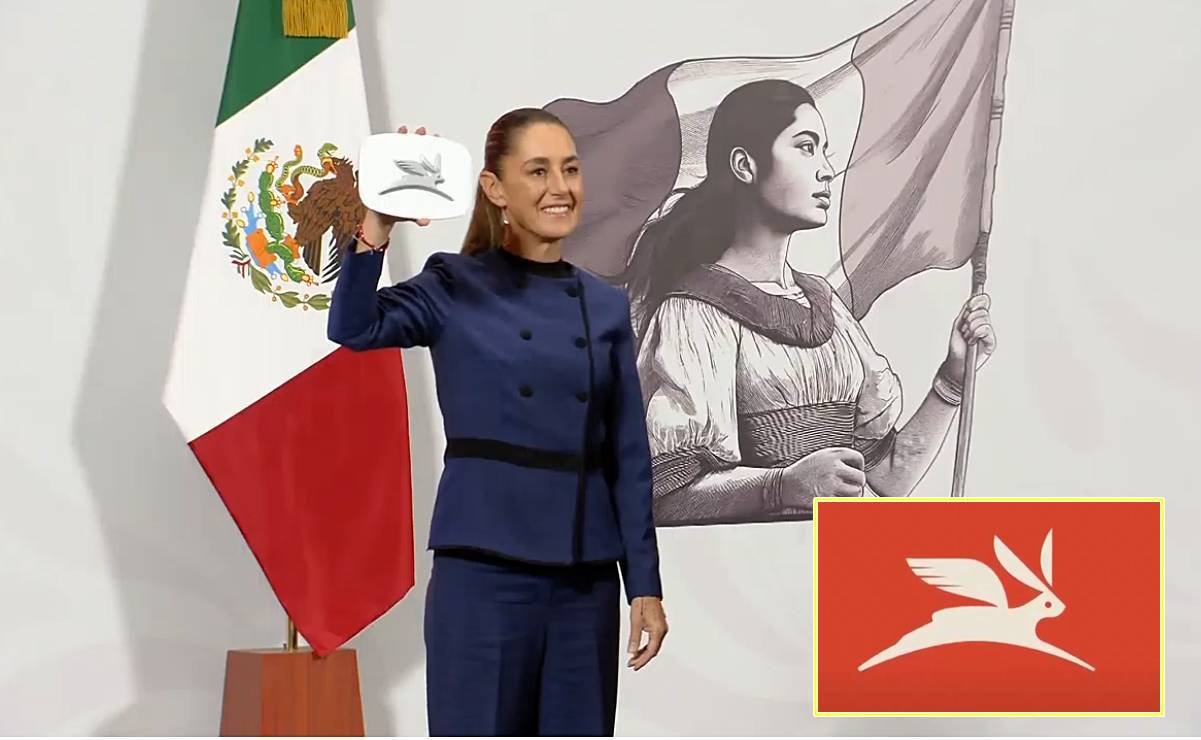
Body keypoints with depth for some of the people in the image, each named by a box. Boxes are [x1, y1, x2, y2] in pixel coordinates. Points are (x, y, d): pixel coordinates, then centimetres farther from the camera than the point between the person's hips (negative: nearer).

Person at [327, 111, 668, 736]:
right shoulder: (456, 289, 0)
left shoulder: (606, 306, 11)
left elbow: (629, 458, 10)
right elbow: (354, 328, -19)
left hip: (585, 584, 4)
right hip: (483, 573, -4)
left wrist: (644, 585, 6)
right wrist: (379, 227, -32)